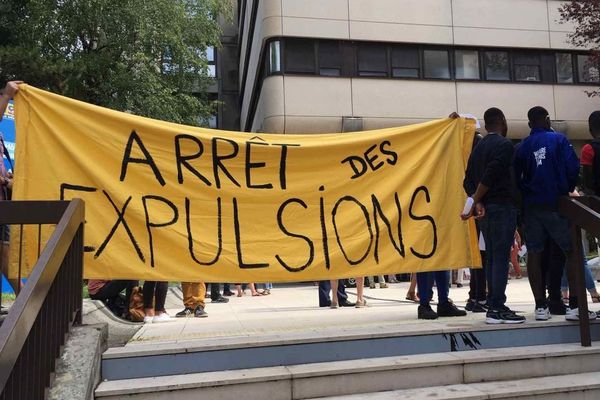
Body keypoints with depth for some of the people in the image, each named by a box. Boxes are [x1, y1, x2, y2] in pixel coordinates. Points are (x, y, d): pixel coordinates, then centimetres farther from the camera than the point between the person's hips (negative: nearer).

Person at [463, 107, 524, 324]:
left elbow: (468, 180, 9)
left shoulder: (478, 147, 16)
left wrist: (477, 202, -2)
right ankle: (498, 308, -6)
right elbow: (490, 175, -18)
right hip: (502, 206, -8)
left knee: (491, 257, 9)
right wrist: (474, 203, -13)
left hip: (485, 208, 8)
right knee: (501, 257, -7)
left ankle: (493, 306, 12)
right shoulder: (504, 144, -7)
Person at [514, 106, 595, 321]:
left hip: (531, 207, 3)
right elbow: (573, 168, -9)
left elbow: (515, 176, 1)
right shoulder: (559, 139, -3)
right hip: (556, 204, -3)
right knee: (572, 251, 4)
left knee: (534, 253, 5)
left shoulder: (522, 147, 5)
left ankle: (541, 306, 8)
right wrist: (568, 189, 7)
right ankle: (575, 306, 0)